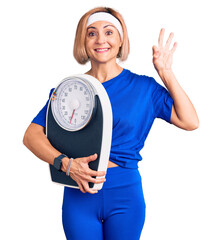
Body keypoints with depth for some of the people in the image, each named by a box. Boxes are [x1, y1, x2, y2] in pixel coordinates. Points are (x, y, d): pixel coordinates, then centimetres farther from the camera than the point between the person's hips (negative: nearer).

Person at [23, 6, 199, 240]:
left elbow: (190, 122, -5)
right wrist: (67, 163, -20)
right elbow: (31, 135, -4)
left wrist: (166, 74, -6)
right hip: (79, 193, 0)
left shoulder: (143, 87, 2)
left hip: (125, 194, 0)